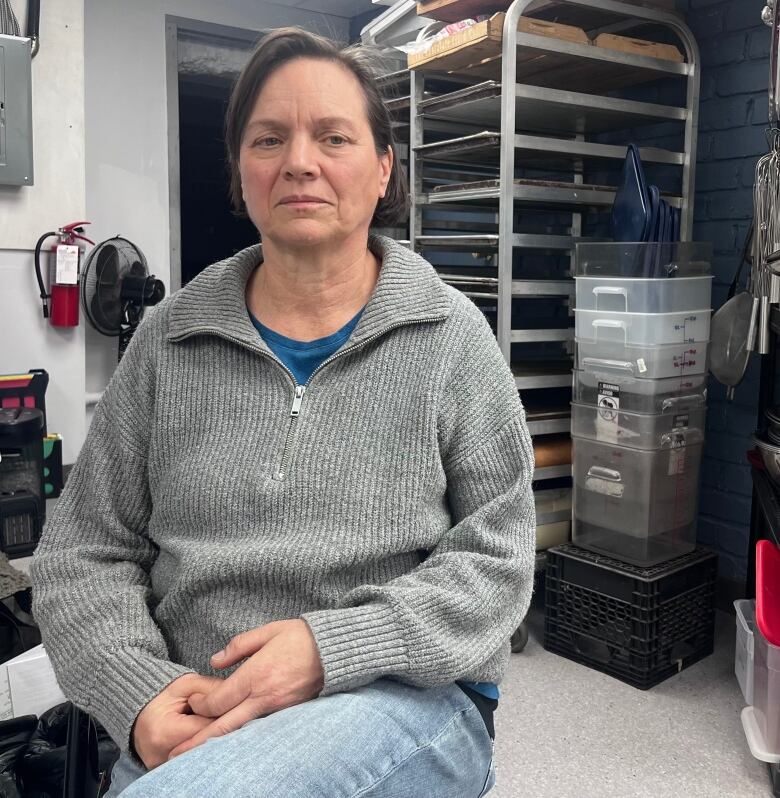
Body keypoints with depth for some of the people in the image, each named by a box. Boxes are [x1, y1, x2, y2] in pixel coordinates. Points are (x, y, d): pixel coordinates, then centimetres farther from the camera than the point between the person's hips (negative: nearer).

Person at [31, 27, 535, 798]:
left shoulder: (450, 335, -2)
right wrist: (139, 693, -11)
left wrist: (330, 649, -17)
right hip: (194, 718, 3)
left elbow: (496, 560, -4)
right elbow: (83, 552, 6)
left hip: (408, 694, -2)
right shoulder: (171, 337, 4)